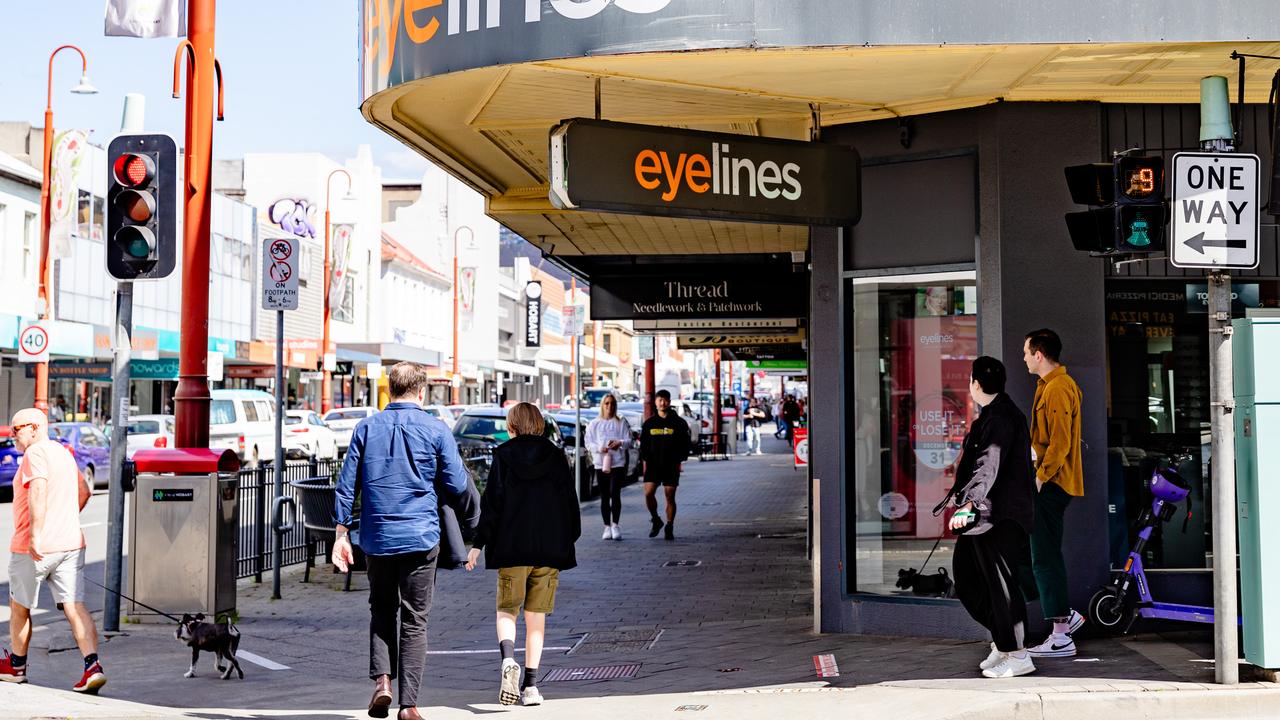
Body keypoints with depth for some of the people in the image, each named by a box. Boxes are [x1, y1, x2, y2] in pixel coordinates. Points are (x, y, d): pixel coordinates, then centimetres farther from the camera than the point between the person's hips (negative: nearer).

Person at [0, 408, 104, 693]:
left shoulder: (36, 453, -11)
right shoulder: (63, 453, 17)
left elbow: (38, 491, -27)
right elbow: (84, 492, 29)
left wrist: (36, 535, -31)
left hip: (35, 548, -7)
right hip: (71, 544, 7)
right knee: (74, 607, -2)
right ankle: (93, 666, -17)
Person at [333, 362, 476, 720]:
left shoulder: (366, 428, 5)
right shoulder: (436, 430, -2)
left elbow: (347, 484, 4)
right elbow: (457, 487, -1)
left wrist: (341, 533, 8)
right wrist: (473, 526, 15)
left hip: (377, 538, 2)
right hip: (420, 538, -2)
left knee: (381, 610, 19)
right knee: (414, 619, 3)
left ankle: (382, 680, 0)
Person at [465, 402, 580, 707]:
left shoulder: (503, 456, -2)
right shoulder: (556, 457, 5)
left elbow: (492, 503, -5)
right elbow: (570, 502, 6)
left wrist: (478, 544, 0)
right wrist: (567, 543, 16)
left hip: (511, 549, -2)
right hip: (550, 550, 2)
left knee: (506, 609, 10)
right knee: (536, 615, 9)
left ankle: (508, 659, -18)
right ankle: (530, 685, 6)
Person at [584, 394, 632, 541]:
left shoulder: (621, 422, 8)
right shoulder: (594, 424, 10)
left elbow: (629, 440, 4)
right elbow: (588, 442, 6)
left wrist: (620, 443, -17)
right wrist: (599, 448, -12)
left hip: (618, 463, -2)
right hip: (600, 463, 2)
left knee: (615, 493, -15)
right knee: (604, 496, 6)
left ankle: (615, 524, -10)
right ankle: (607, 526, 12)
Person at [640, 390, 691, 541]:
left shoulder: (678, 423, 3)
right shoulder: (649, 423, 9)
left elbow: (684, 443, 4)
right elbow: (643, 444, 12)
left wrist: (680, 461, -4)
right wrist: (645, 460, 1)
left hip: (671, 466, -1)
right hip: (653, 465, 1)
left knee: (670, 497, 1)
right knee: (648, 493, -11)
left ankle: (669, 527, 10)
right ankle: (656, 521, 10)